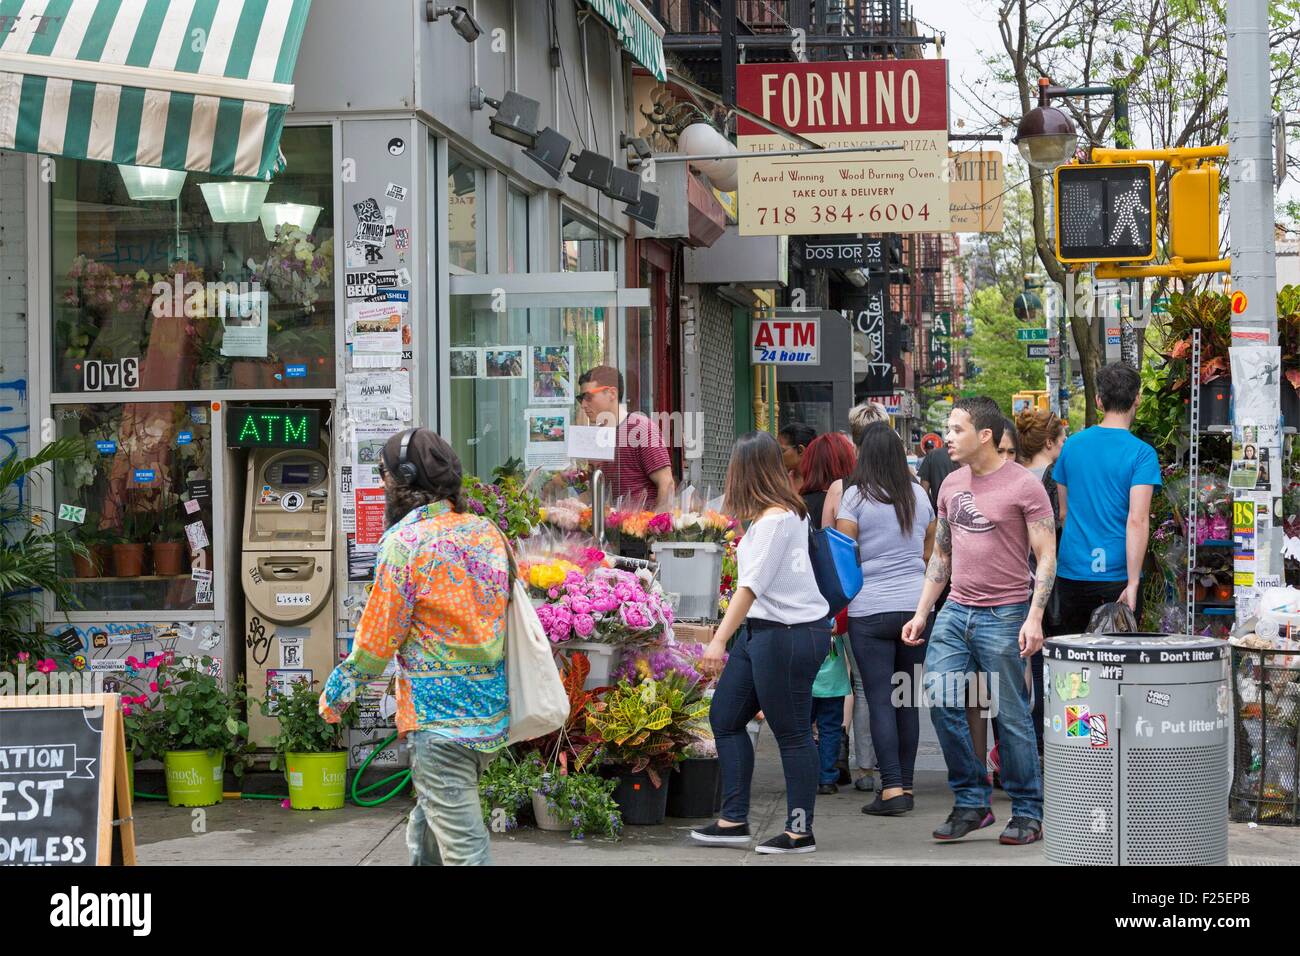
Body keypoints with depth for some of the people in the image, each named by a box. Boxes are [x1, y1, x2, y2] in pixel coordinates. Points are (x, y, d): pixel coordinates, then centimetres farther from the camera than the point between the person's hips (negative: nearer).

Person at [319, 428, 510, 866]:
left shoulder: (405, 541, -12)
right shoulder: (487, 531, 8)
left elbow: (379, 636, -9)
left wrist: (340, 687, 7)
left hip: (440, 716, -8)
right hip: (491, 712, 8)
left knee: (462, 847, -5)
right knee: (424, 829, 21)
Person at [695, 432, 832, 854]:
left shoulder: (774, 519, -18)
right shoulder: (788, 512, 9)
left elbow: (752, 585, -23)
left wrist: (719, 640, -26)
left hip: (790, 634, -10)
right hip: (758, 629, 10)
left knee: (792, 732, -1)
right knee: (725, 718, 12)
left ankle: (800, 831, 7)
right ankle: (734, 820, 17)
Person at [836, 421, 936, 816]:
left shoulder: (856, 496, -6)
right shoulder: (919, 494, 8)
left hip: (871, 609, -4)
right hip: (917, 604, 4)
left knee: (880, 700, -3)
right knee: (908, 700, 10)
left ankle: (892, 788, -9)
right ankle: (905, 783, 14)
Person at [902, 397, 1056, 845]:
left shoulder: (1024, 485, -8)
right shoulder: (951, 484, 12)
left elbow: (1046, 556, -9)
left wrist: (1034, 618, -18)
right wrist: (921, 613, 16)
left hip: (1003, 617, -6)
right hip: (955, 610, 6)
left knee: (1011, 715, 0)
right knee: (940, 699, -6)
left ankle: (1027, 812, 12)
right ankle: (971, 801, 7)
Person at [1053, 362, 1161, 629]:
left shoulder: (1072, 445, 6)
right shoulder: (1141, 453, -9)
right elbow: (1137, 520, -17)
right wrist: (1133, 583, -17)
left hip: (1071, 573, 4)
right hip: (1117, 574, -4)